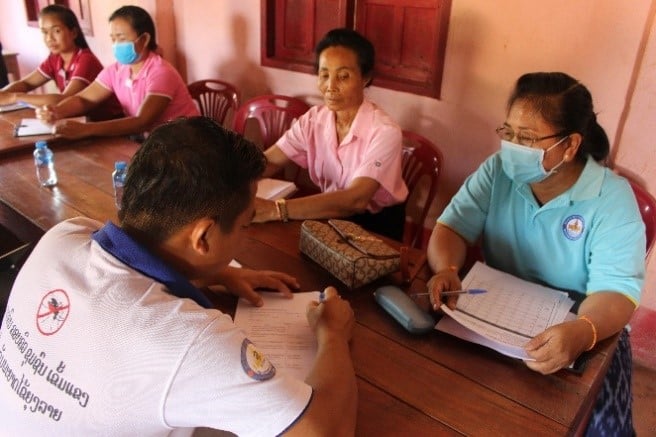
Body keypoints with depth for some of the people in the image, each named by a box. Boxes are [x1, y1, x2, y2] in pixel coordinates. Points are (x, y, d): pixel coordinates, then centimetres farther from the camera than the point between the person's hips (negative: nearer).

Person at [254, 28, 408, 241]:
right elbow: (267, 161, -8)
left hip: (376, 224, -5)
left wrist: (276, 210, -45)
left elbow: (356, 200, -36)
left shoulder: (384, 132, -25)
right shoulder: (313, 119, -6)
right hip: (331, 215, 5)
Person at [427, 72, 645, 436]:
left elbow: (615, 291, -24)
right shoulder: (497, 171, -5)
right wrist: (446, 269, -31)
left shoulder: (612, 199, -16)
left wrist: (581, 332, -46)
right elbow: (453, 226, -8)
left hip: (580, 329, -1)